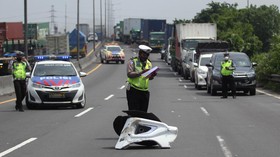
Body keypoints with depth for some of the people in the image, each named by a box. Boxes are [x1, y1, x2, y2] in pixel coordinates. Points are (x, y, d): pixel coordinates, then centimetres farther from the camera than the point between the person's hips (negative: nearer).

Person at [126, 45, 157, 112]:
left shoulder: (148, 63, 15)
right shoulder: (132, 62, -3)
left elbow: (149, 78, 13)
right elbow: (129, 74, -16)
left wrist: (152, 75, -11)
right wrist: (141, 72, -26)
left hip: (145, 91, 6)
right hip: (133, 91, -6)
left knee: (143, 111, 5)